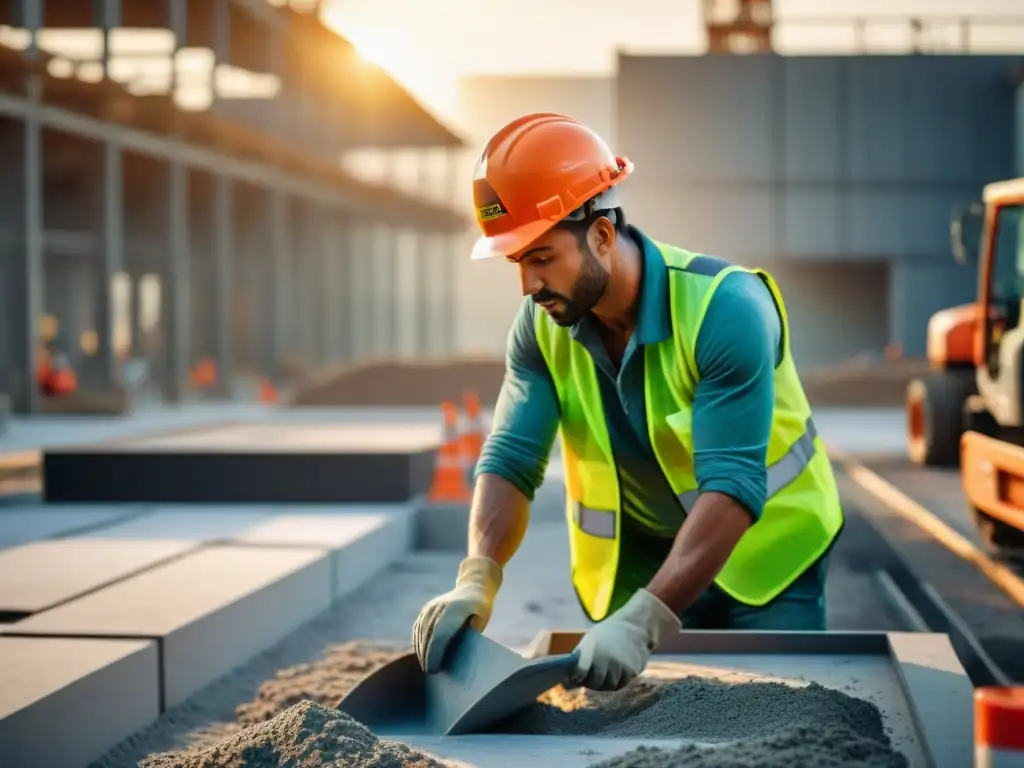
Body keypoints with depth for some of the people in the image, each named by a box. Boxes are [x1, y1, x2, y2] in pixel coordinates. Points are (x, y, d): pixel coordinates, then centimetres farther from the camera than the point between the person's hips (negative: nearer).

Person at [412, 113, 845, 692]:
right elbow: (512, 461, -12)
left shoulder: (725, 308, -27)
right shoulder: (542, 326, -10)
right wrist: (477, 579, -32)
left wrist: (643, 621, -43)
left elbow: (731, 489, -34)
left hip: (763, 554, -4)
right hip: (638, 559, 4)